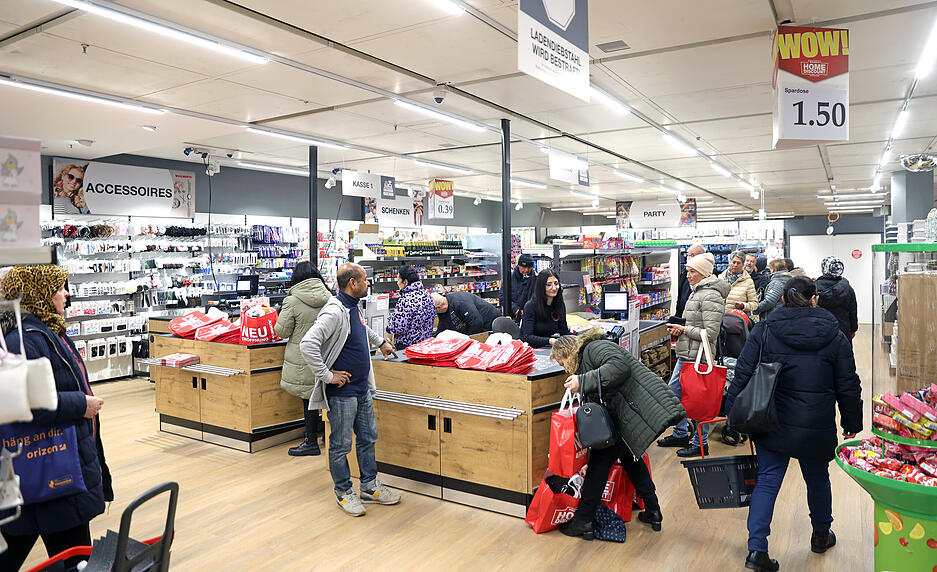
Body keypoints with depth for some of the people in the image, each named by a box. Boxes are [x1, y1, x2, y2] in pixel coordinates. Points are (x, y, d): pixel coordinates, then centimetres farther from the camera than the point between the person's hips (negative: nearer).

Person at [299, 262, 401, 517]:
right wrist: (327, 376, -25)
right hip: (342, 393, -9)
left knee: (368, 437, 17)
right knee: (341, 445, 7)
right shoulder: (334, 312, -22)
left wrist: (380, 342, 33)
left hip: (362, 390, 9)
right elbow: (307, 345, -30)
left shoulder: (353, 308, 8)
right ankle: (344, 492, 23)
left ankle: (370, 486, 32)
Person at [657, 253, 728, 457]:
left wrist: (684, 329, -14)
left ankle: (701, 443, 16)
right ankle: (681, 435, 31)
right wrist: (679, 328, 8)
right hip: (685, 355, 10)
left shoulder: (711, 296, -16)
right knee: (673, 392, 16)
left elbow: (710, 333, -21)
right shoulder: (696, 292, 14)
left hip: (698, 356, -10)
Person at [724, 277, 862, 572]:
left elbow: (743, 374, -6)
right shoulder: (834, 336, -2)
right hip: (817, 427, 1)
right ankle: (821, 535, 44)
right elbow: (848, 385, 3)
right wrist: (852, 423, 15)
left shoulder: (764, 330, -5)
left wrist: (734, 415, 1)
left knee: (767, 480, 6)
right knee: (817, 479, 21)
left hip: (771, 424, 0)